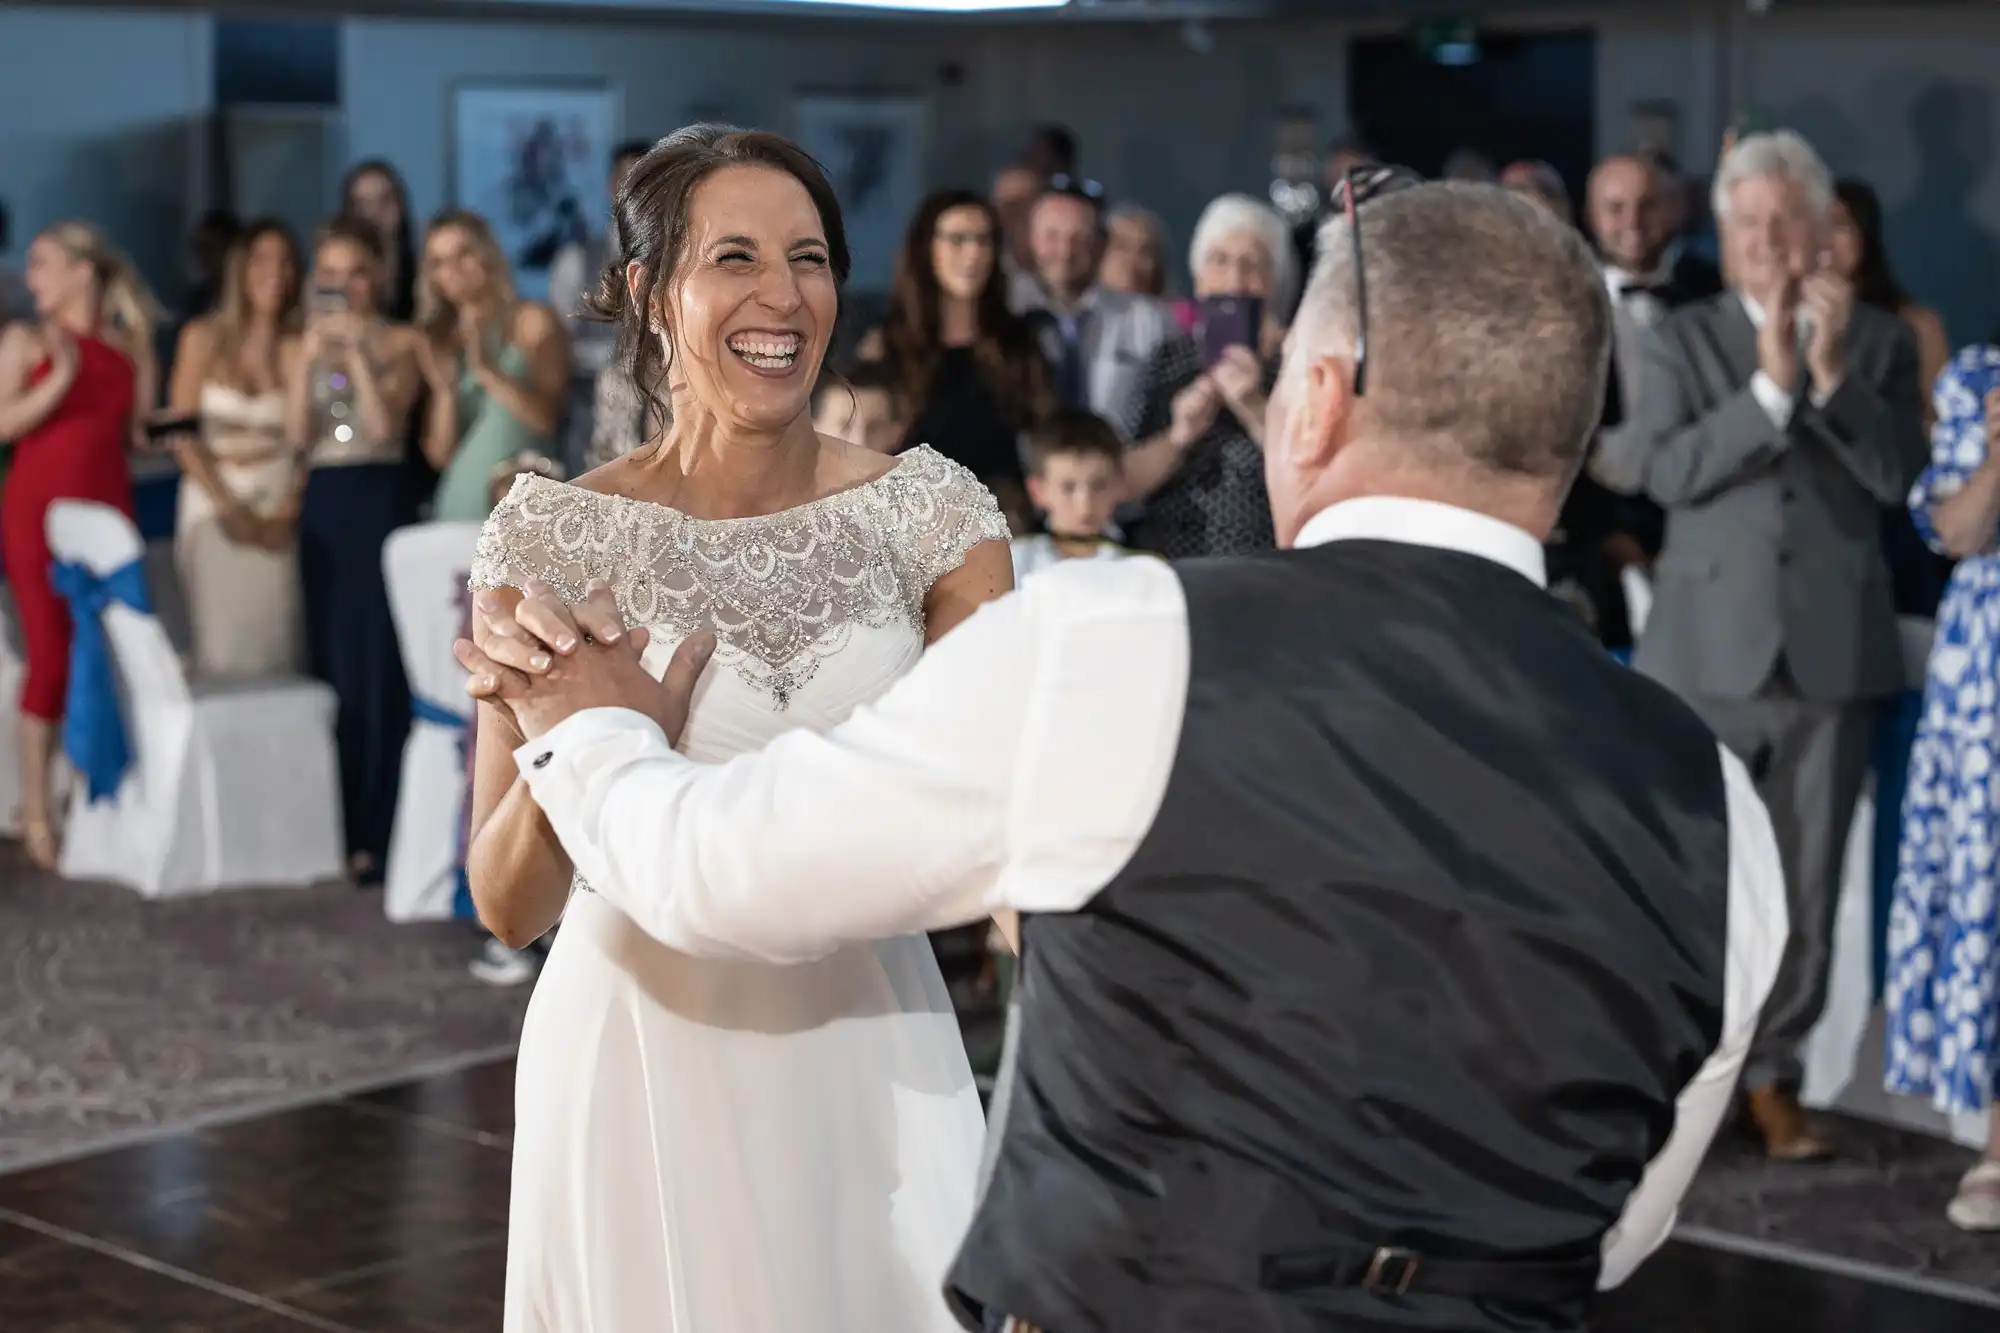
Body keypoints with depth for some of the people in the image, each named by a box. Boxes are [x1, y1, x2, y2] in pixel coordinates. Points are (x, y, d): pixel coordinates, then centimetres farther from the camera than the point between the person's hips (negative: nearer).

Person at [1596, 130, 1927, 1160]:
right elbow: (1666, 472, -9)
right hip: (1709, 643, -1)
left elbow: (1897, 475, -5)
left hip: (1832, 647, 1)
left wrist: (1830, 372, -16)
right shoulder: (1683, 341, 5)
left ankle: (1770, 1073, 17)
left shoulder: (1879, 343, 7)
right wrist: (1770, 384, -16)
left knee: (1803, 881, 6)